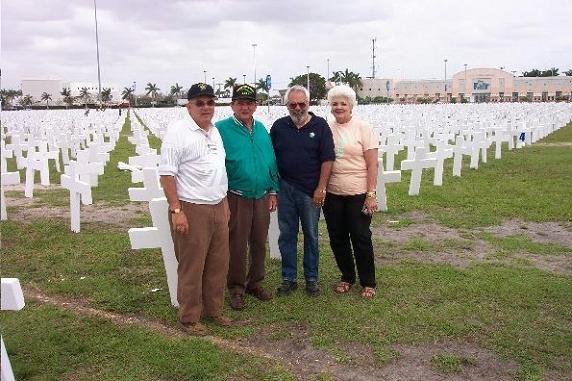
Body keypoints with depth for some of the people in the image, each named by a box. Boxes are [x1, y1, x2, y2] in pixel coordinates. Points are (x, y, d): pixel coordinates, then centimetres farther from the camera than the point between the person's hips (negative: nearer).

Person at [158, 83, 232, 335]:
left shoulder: (215, 132, 13)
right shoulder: (178, 132, -11)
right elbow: (167, 174, -15)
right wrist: (176, 211, -20)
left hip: (218, 208, 8)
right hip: (192, 210, -7)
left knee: (218, 263, 15)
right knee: (191, 267, 2)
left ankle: (214, 310, 31)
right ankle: (189, 318, 17)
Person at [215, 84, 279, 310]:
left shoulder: (261, 129, 10)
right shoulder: (221, 129, -7)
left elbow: (271, 162, 14)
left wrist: (273, 191, 10)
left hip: (261, 197, 5)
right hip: (236, 197, -5)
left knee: (259, 243, 14)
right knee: (237, 246, 3)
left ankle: (255, 283, 31)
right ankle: (236, 288, 18)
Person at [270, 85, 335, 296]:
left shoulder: (320, 126, -2)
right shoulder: (279, 126, 5)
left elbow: (327, 159, -5)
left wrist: (321, 189, -9)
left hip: (311, 191, -2)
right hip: (285, 189, 2)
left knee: (311, 235, 8)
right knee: (286, 235, 8)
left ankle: (311, 279, 20)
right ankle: (288, 278, 19)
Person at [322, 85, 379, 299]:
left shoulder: (363, 129, -5)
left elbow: (372, 164, -7)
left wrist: (371, 194, -12)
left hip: (358, 194, -4)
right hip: (332, 194, 4)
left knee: (361, 238, 3)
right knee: (337, 238, 11)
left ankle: (368, 283, 19)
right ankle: (347, 277, 30)